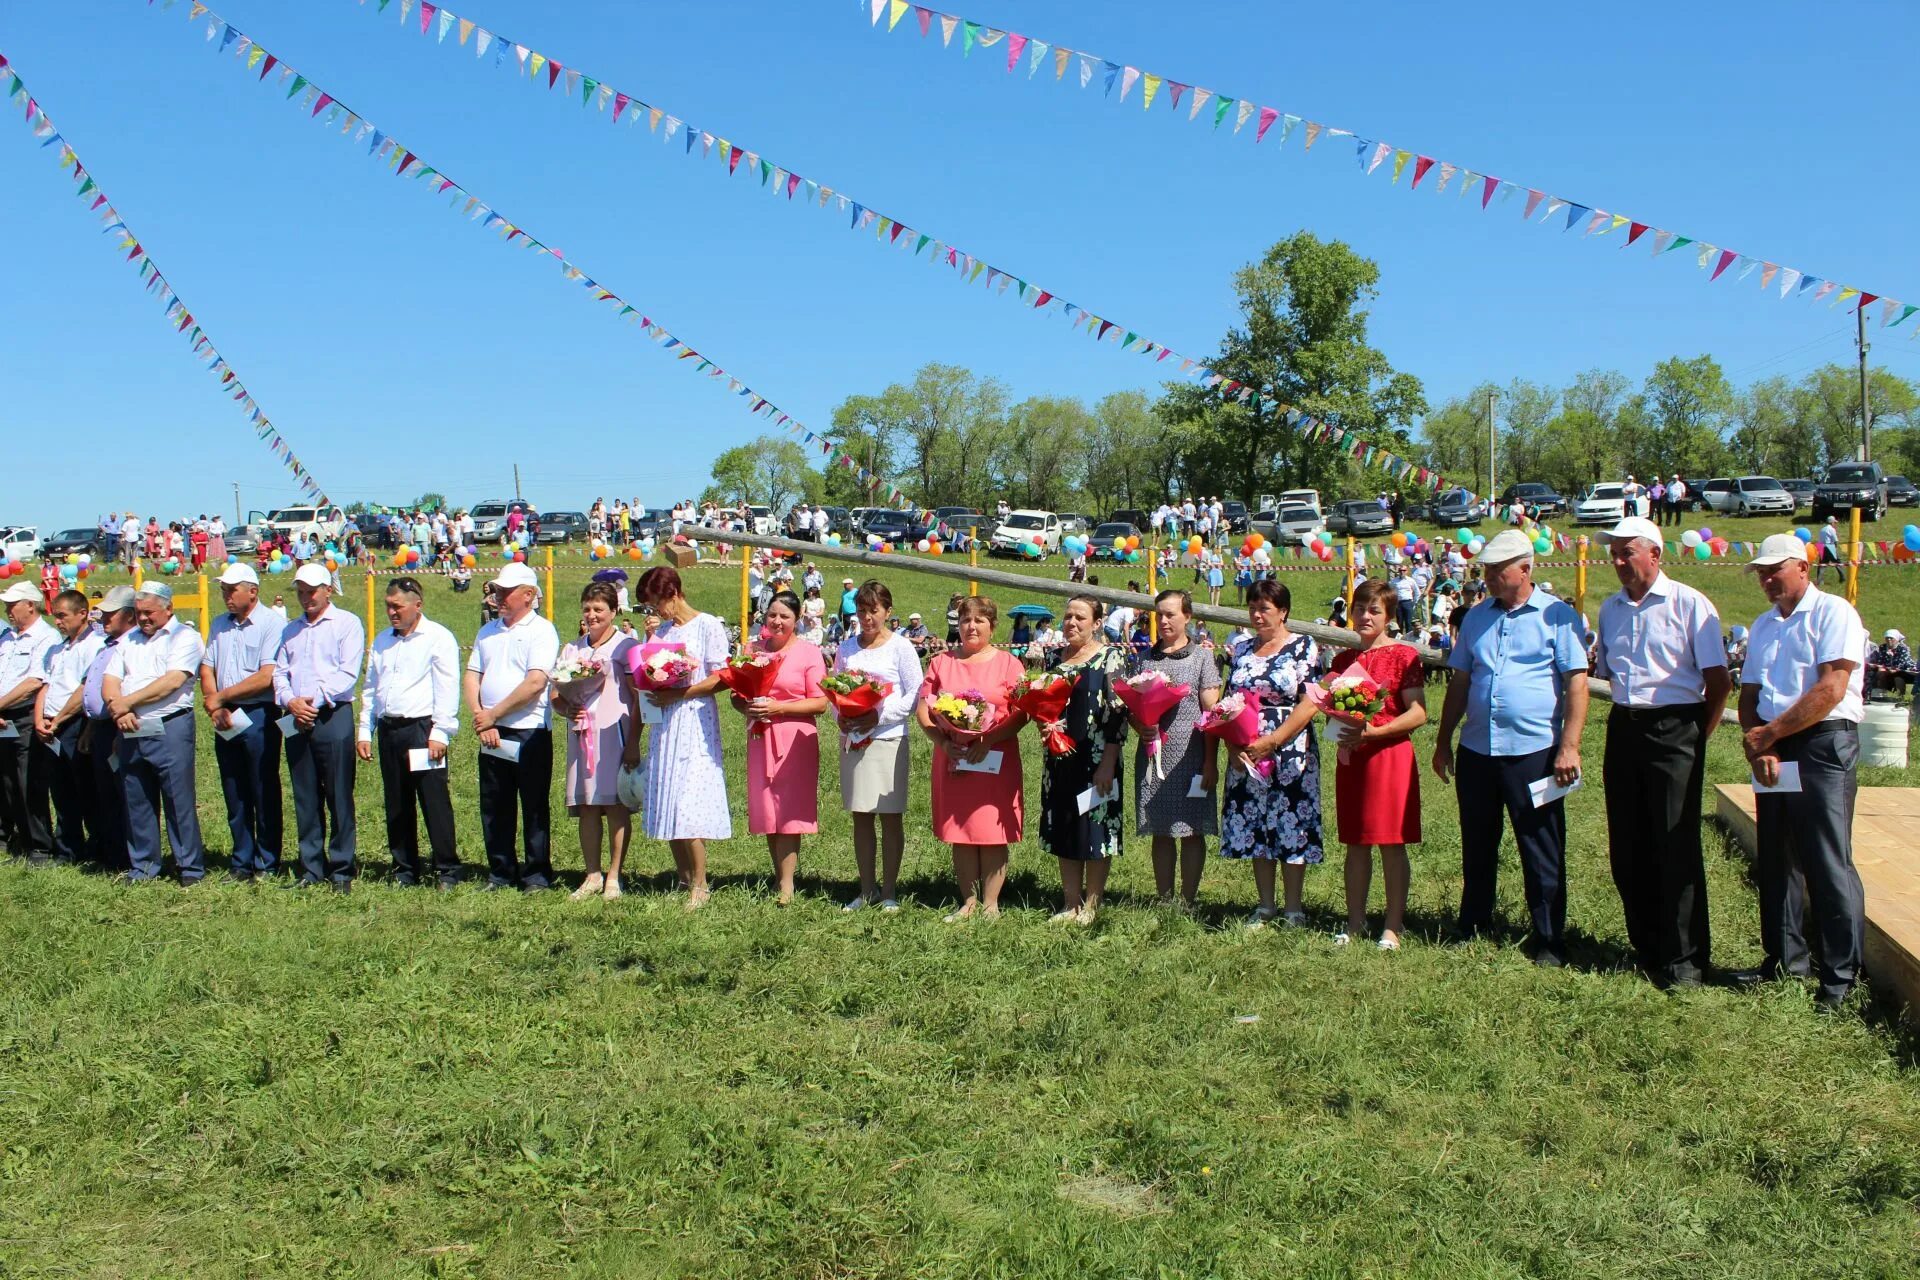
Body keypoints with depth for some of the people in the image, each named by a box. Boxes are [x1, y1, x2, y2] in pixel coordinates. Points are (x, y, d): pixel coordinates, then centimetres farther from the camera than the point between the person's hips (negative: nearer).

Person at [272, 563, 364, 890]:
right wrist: (290, 701, -7)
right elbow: (279, 671, 12)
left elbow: (348, 672, -8)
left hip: (332, 716, -5)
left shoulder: (346, 623, 2)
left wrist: (316, 699, -15)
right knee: (305, 799, 8)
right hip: (296, 719, 6)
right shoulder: (290, 630, 20)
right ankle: (311, 869, 14)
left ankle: (342, 871, 0)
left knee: (339, 797, -4)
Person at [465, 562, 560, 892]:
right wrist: (480, 718, -6)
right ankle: (501, 873, 19)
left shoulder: (542, 631, -5)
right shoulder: (488, 632, 15)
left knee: (535, 808, 1)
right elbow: (471, 677, 11)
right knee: (494, 807, 9)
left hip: (530, 732, -6)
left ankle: (537, 876, 8)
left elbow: (535, 683, -16)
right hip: (491, 733, 6)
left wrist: (493, 714, -11)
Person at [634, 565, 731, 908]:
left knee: (690, 806, -12)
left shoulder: (708, 626, -4)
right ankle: (684, 881, 15)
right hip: (665, 723, 7)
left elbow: (720, 679, -10)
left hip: (695, 721, -7)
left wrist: (678, 694, -16)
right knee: (666, 806, 5)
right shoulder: (661, 631, 17)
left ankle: (700, 886, -3)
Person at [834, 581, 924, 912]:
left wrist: (879, 716, -16)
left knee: (890, 816, 1)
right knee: (861, 816, 8)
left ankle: (889, 890, 9)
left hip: (889, 739, -4)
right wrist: (841, 715, -6)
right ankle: (867, 889, 17)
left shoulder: (901, 646, -2)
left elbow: (914, 695, -6)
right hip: (853, 739, 4)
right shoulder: (847, 647, 11)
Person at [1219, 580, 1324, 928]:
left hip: (1291, 753, -4)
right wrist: (1234, 745, -5)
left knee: (1293, 830, -2)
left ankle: (1293, 909, 8)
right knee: (1254, 830, 8)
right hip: (1245, 756, 5)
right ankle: (1265, 906, 18)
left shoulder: (1305, 648, -1)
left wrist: (1273, 740, -16)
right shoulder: (1241, 651, 12)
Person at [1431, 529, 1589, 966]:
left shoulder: (1557, 615, -3)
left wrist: (1569, 747, -14)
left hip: (1534, 752, -5)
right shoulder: (1477, 617, 12)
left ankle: (1549, 942, 13)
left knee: (1542, 855, 3)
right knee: (1477, 849, 14)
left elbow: (1577, 684, -7)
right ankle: (1472, 931, 26)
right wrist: (1444, 741, 13)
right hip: (1477, 750, 5)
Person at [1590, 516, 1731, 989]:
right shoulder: (1610, 608, 12)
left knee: (1676, 848, -5)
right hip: (1623, 731, 6)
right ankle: (1646, 949, 21)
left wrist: (1698, 735, -2)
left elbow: (1719, 680, -7)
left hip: (1674, 730, -6)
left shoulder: (1688, 604, -7)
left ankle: (1684, 961, 3)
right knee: (1627, 848, 8)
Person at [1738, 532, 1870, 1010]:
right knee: (1775, 861, 11)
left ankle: (1841, 974, 1)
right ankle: (1787, 958, 23)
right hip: (1772, 751, 7)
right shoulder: (1763, 626, 17)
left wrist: (1770, 733, -11)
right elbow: (1749, 695, 13)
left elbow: (1830, 689, -15)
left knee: (1828, 863, -7)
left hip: (1824, 744, -7)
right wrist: (1758, 747, -5)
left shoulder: (1833, 613, -5)